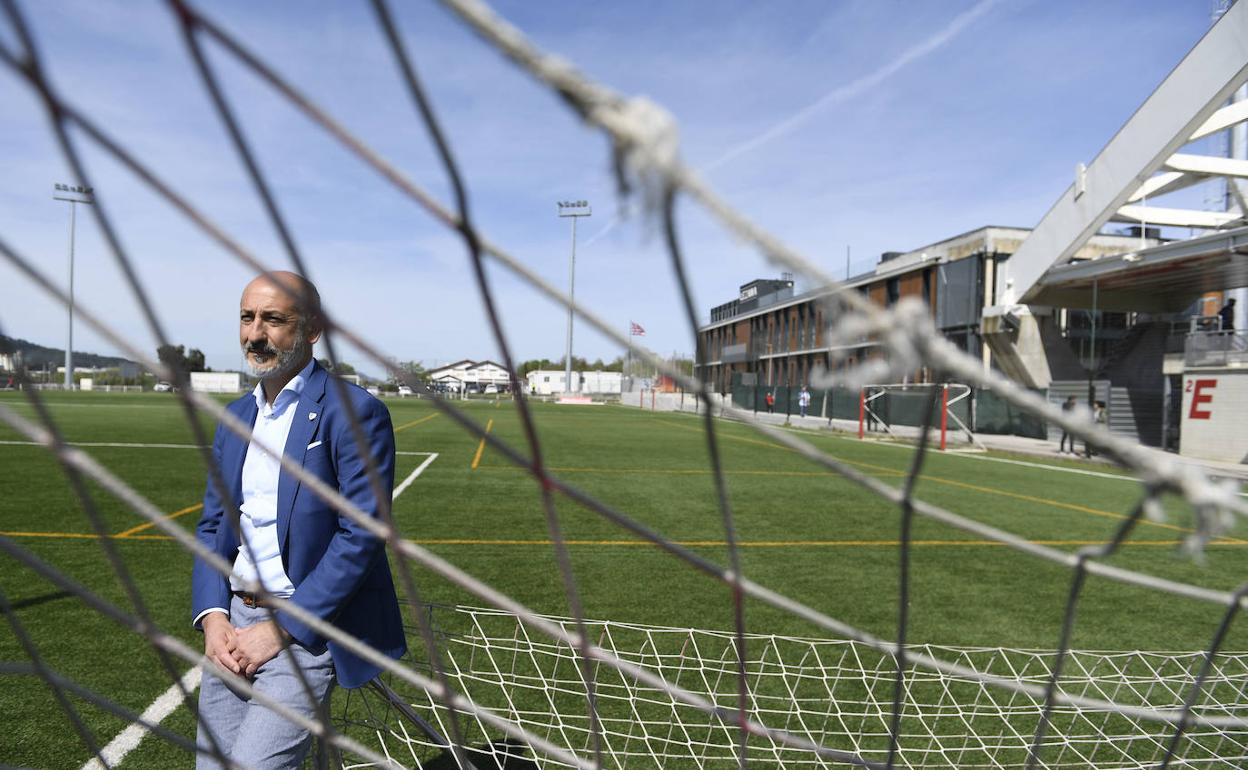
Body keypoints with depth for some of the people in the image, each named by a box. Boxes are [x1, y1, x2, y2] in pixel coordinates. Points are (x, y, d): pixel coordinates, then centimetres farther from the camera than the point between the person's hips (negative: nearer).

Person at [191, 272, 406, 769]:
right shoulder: (235, 416, 11)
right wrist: (212, 617, -2)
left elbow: (360, 535, -17)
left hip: (306, 628, -7)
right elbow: (211, 526, 13)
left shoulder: (354, 413, -13)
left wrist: (280, 629, -16)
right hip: (232, 622, 7)